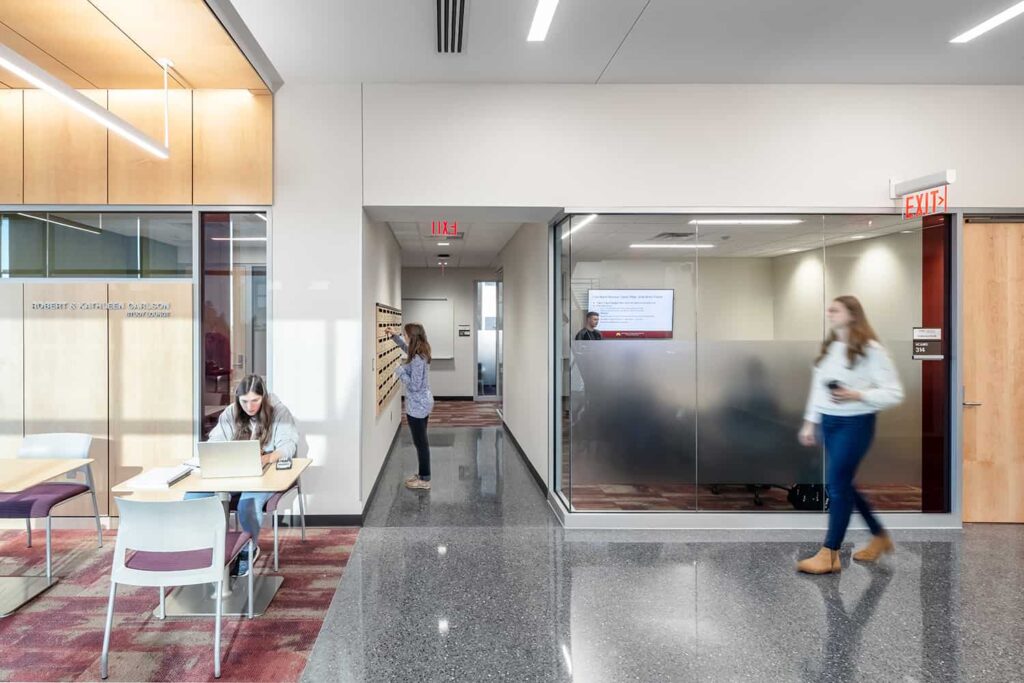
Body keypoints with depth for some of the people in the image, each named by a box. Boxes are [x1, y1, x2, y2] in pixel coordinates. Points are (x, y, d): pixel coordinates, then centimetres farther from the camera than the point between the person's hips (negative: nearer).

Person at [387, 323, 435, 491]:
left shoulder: (417, 359, -25)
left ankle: (424, 480, 12)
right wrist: (394, 336, 19)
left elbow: (414, 385, -25)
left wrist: (400, 371, -15)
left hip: (417, 406, -10)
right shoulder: (421, 353, 4)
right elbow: (406, 347, 28)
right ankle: (422, 474, 30)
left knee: (421, 442, 2)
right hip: (423, 403, 10)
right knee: (421, 441, 18)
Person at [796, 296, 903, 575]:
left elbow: (894, 393, -11)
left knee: (837, 484, -8)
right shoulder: (827, 348, 10)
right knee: (843, 484, 13)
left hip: (855, 423, -7)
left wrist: (856, 395, -23)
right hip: (828, 422, 7)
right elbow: (817, 387, 15)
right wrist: (810, 422, 14)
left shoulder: (871, 349, -10)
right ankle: (880, 536, 34)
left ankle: (829, 554, 2)